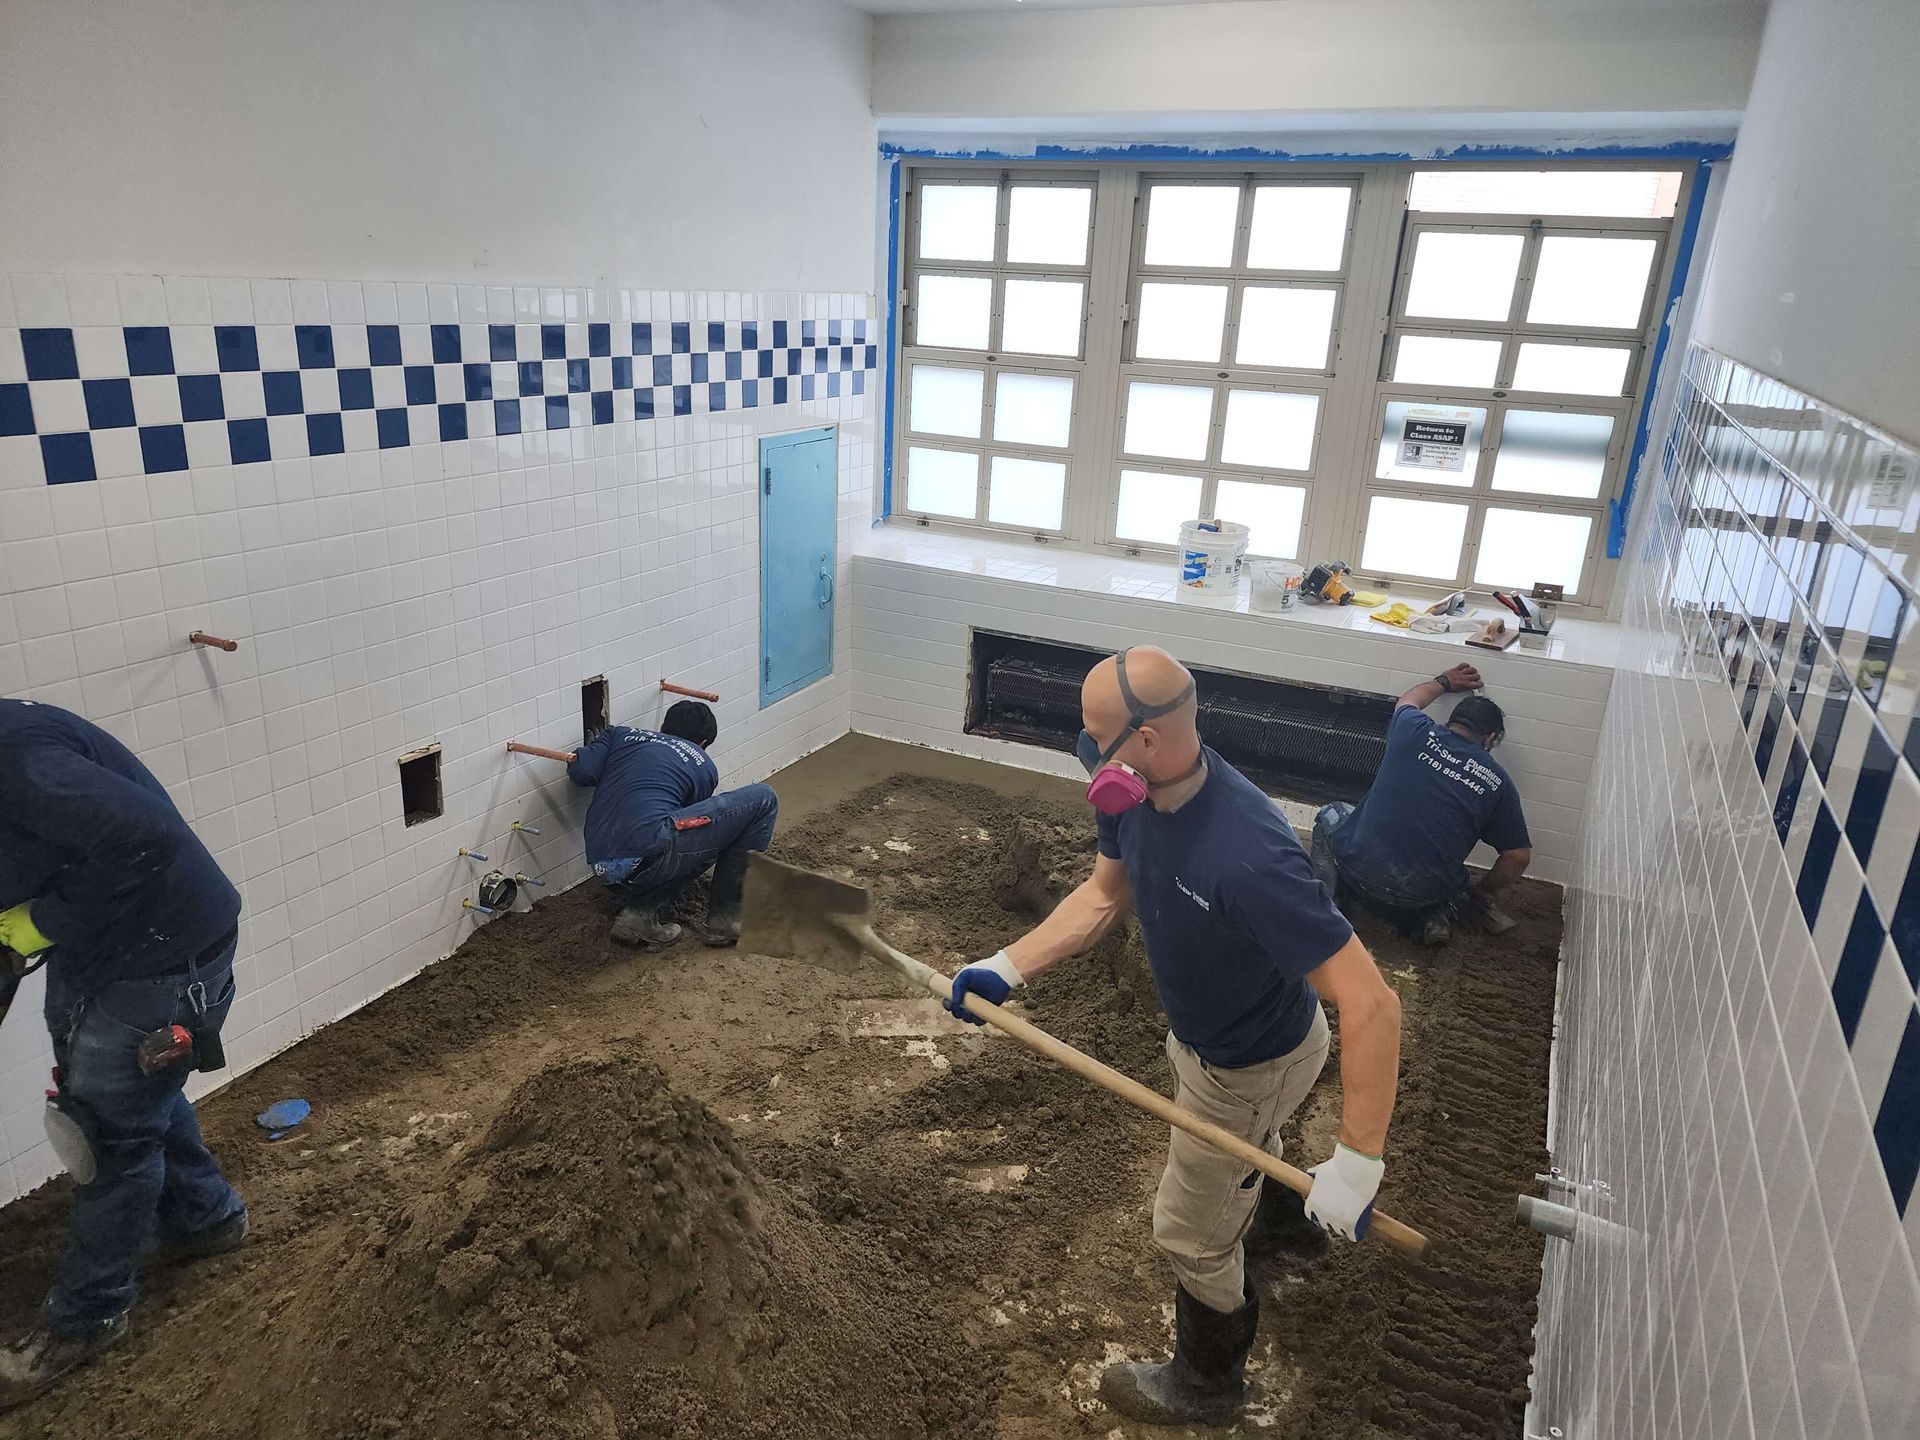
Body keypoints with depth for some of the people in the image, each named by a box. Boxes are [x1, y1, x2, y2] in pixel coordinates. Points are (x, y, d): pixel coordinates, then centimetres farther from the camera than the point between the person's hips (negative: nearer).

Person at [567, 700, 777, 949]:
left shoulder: (620, 733, 24)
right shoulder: (704, 767, 18)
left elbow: (579, 771, 8)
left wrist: (614, 775, 30)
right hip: (646, 853, -6)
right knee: (761, 800, 6)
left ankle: (643, 911, 9)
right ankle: (725, 918, 8)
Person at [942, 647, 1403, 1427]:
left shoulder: (1249, 858, -46)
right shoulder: (1136, 794, -21)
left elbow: (1370, 1004, -43)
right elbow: (1104, 894, -3)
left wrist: (1356, 1163, -41)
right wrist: (1007, 966, -9)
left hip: (1253, 1064, -7)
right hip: (1199, 1029, 8)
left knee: (1191, 1231, 16)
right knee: (1239, 1156, 39)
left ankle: (1205, 1384, 46)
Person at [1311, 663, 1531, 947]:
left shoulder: (1415, 731, 0)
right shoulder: (1497, 782, 2)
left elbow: (1407, 702, 26)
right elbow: (1519, 856, 6)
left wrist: (1444, 682, 44)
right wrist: (1481, 893, 23)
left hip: (1360, 868, -1)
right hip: (1424, 894, 1)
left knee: (1330, 815, 29)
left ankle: (1324, 892, 5)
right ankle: (1433, 917, 4)